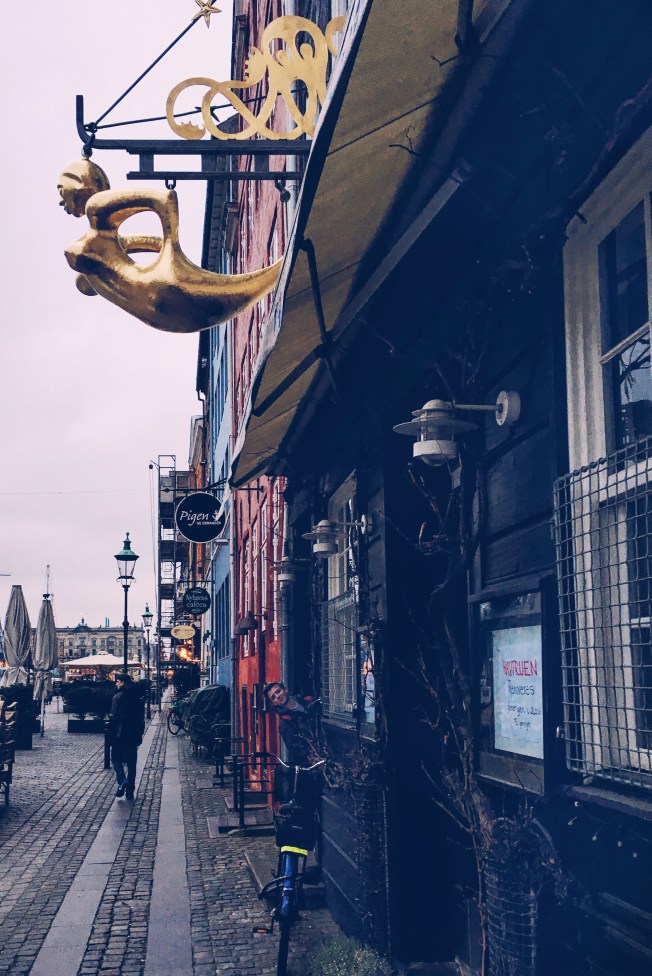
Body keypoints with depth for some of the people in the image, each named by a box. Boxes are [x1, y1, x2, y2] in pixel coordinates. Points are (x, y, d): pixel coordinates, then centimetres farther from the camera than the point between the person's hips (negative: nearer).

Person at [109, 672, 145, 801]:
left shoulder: (118, 697, -12)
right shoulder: (137, 698, 6)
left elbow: (113, 718, -15)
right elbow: (142, 718, 11)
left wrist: (111, 734, -8)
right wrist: (139, 733, 18)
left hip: (120, 735, -5)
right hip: (134, 736, 5)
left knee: (116, 758, 10)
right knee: (132, 762, 10)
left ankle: (122, 780, -14)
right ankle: (130, 791, 11)